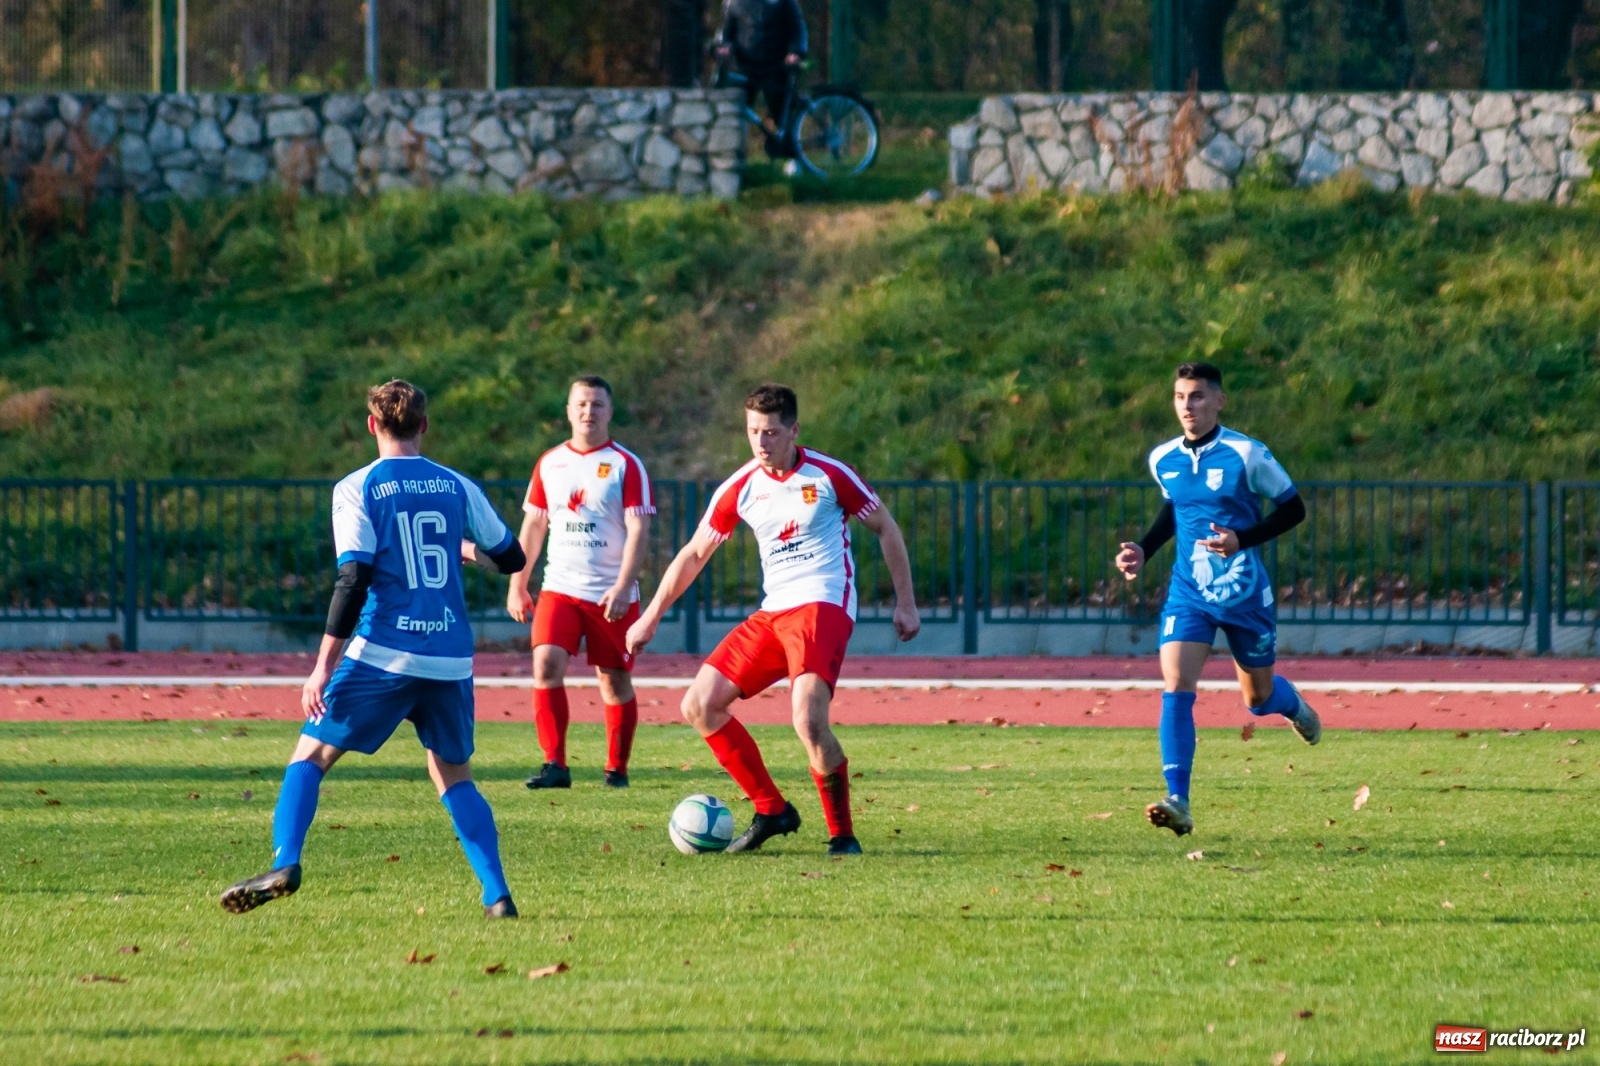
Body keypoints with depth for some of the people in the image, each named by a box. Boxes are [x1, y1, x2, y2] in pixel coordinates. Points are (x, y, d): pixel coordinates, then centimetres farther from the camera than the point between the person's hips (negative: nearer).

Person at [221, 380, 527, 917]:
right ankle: (497, 894, 4)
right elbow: (512, 558, 20)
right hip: (451, 659, 3)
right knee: (453, 775, 17)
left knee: (311, 754, 4)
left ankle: (284, 864, -16)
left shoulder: (357, 489, -2)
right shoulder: (457, 486, 10)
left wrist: (324, 666, -10)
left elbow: (354, 578, -11)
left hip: (383, 653, -3)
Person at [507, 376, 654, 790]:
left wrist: (622, 587, -19)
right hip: (560, 588, 2)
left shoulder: (626, 465, -3)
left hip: (611, 595, -2)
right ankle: (555, 765, -15)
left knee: (614, 679, 3)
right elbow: (533, 525, 15)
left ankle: (617, 768, 17)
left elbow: (638, 530, -9)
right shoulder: (549, 464, 9)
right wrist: (517, 584, 10)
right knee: (546, 664, -16)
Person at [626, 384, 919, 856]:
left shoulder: (829, 475, -6)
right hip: (771, 615, 6)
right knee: (699, 706, -1)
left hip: (822, 607, -6)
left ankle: (842, 834, -11)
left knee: (808, 720, -27)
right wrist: (650, 618, 15)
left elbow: (885, 529, 5)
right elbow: (695, 553, 15)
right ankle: (771, 810, 8)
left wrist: (905, 603, 3)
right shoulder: (740, 489, 5)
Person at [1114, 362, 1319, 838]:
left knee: (1258, 699, 13)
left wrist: (1241, 540, -20)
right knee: (1176, 687, -18)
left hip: (1244, 595, -2)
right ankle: (1178, 803, -22)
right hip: (1188, 594, 2)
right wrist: (1143, 551, 6)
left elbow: (1293, 509, -6)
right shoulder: (1162, 460, 1)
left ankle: (1292, 704, 53)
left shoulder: (1246, 455, -13)